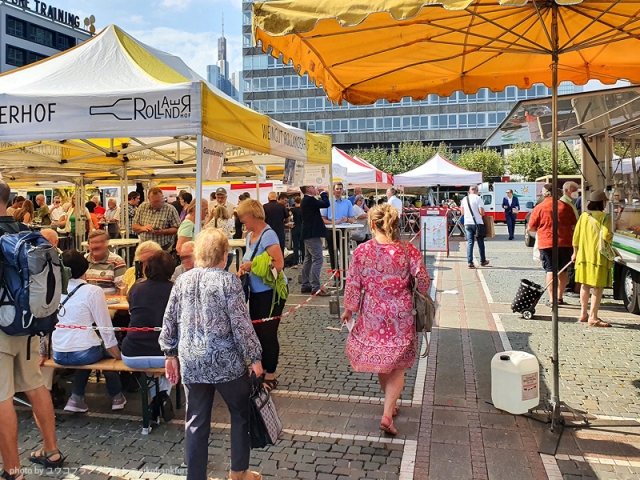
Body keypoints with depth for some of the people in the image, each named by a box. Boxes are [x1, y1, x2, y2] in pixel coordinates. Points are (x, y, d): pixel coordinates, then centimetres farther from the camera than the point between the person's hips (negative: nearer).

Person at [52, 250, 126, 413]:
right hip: (83, 353, -4)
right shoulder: (93, 291, -13)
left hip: (58, 355, 4)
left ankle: (76, 398, 25)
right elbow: (105, 327, -11)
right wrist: (118, 356, 0)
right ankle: (116, 397, 34)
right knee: (109, 350, 27)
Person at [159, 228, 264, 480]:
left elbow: (169, 320, 7)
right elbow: (241, 324, -13)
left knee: (196, 421, 13)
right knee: (242, 413, 17)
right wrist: (254, 357, -4)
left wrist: (170, 354, 18)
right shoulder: (228, 280, -11)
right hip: (225, 360, -4)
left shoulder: (182, 280, 3)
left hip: (191, 362, 4)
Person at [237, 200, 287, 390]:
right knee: (256, 332, 16)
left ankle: (270, 376, 15)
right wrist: (243, 270, 1)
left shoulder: (268, 235, -19)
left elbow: (279, 264, -29)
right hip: (256, 291, 9)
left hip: (271, 291, -9)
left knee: (268, 334, 1)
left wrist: (251, 265, -25)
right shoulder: (250, 235, 6)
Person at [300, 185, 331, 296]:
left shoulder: (305, 201, 14)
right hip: (313, 234, -11)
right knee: (318, 260, -11)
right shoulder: (310, 200, -19)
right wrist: (323, 193, -8)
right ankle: (315, 287, -13)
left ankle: (305, 285, 19)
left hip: (308, 234, 11)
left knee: (308, 260, 14)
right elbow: (326, 204, -21)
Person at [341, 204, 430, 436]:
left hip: (372, 314, 1)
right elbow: (423, 279, -10)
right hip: (401, 315, -1)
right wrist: (419, 296, 12)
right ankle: (387, 414, 2)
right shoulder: (408, 250, -12)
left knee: (379, 361, 22)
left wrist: (349, 309, 8)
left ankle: (391, 403, 41)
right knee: (397, 366, 12)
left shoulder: (361, 251, -11)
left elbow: (353, 284, -6)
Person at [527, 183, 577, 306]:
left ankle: (552, 299, -3)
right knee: (563, 270, 13)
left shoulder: (539, 207, -5)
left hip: (546, 243, -2)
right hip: (565, 242, 3)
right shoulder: (566, 206, 2)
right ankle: (559, 297, 22)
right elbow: (574, 225, 6)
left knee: (550, 270, 1)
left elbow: (531, 228, -2)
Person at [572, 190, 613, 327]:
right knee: (598, 287, -1)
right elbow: (606, 235, -21)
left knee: (585, 286, 17)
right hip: (599, 256, -6)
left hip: (583, 255, 6)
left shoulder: (583, 216, 6)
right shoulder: (604, 217, -10)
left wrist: (575, 252, 18)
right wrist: (611, 235, 2)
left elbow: (576, 235, 8)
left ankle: (583, 314, 25)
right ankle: (593, 318, -2)